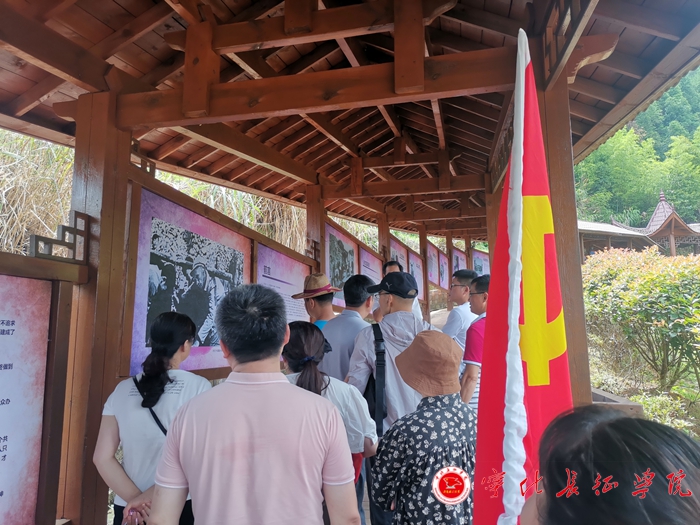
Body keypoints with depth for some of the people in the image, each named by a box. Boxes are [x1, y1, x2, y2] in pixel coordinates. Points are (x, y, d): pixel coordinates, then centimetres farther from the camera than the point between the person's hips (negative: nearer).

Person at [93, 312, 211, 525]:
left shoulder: (122, 390, 1)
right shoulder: (198, 386, -11)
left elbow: (102, 457, -3)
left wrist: (136, 499, -7)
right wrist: (148, 497, -11)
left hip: (128, 508, 3)